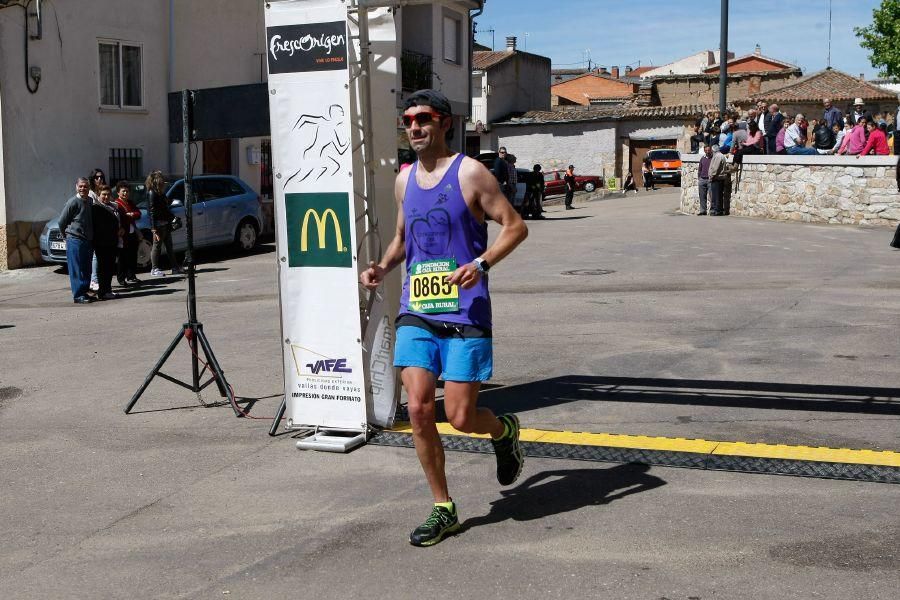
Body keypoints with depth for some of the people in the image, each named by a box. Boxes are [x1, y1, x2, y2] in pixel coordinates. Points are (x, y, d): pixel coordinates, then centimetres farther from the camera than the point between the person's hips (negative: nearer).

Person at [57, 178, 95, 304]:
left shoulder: (90, 201, 11)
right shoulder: (73, 202, -10)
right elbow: (61, 221, -6)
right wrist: (67, 235, 4)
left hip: (88, 240, 7)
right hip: (75, 241, -7)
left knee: (87, 269, 11)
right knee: (77, 270, -5)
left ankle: (84, 292, 19)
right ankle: (78, 296, -3)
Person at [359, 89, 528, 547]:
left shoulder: (469, 173, -5)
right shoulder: (404, 179, 13)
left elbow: (515, 226, -5)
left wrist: (481, 264, -21)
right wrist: (382, 267, 5)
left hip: (465, 312, -5)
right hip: (416, 311, 5)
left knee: (460, 417, -5)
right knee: (419, 409, -6)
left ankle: (504, 430, 32)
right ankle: (443, 510, 9)